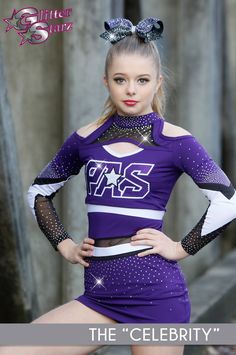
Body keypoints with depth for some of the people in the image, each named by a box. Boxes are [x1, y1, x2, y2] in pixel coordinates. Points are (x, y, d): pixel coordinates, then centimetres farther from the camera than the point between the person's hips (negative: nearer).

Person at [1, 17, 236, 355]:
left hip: (154, 289, -4)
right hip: (99, 292, 4)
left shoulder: (174, 141, -4)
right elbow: (39, 191, 21)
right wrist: (64, 245, 10)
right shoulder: (86, 139, 8)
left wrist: (182, 248, -9)